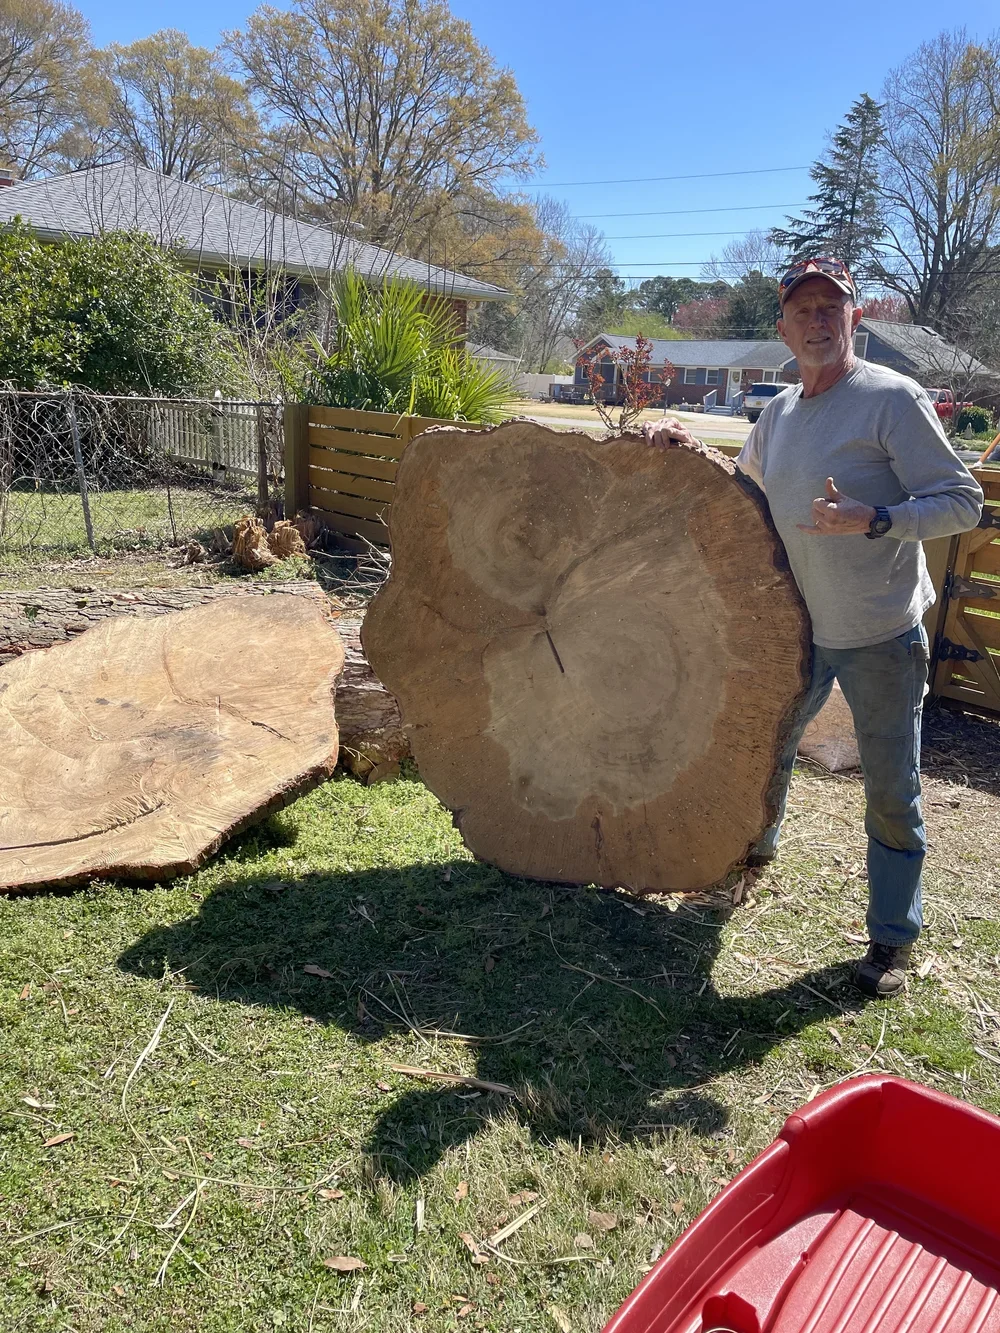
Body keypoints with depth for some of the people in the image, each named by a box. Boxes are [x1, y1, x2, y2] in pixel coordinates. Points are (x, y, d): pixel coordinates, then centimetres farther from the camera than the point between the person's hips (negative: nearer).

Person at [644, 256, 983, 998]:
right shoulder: (778, 414, 8)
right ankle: (756, 844, 50)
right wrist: (687, 451, 6)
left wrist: (873, 520, -29)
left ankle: (894, 937, 20)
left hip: (881, 637, -6)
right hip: (800, 629, 6)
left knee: (891, 790, 2)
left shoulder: (892, 399, -12)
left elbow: (964, 502, -13)